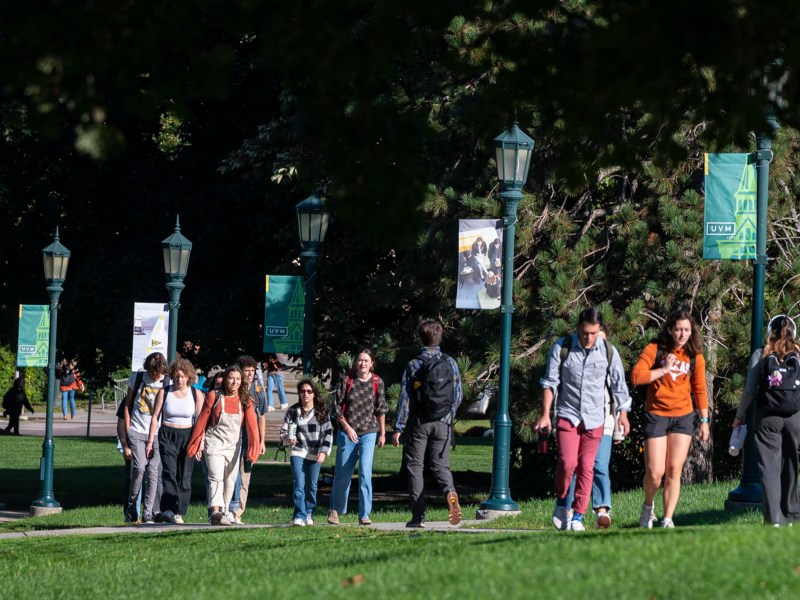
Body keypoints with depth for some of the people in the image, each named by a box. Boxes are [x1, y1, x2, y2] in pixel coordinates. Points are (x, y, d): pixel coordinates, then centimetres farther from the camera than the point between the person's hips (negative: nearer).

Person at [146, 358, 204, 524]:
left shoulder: (196, 394, 3)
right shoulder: (164, 392, 3)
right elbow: (155, 417, 4)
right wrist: (150, 441, 0)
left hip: (187, 437, 1)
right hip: (167, 436, -1)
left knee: (184, 476, -2)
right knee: (169, 472, -17)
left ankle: (179, 513, 6)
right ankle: (168, 509, -26)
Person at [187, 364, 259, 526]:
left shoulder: (245, 400, 2)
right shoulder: (214, 396, -4)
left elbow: (252, 425, -6)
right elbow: (201, 421, 2)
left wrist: (253, 448, -16)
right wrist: (196, 445, 3)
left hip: (234, 446, 3)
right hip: (214, 444, -3)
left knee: (230, 482, 9)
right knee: (216, 477, -18)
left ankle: (222, 513, 21)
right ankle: (215, 512, -31)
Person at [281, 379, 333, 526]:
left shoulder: (322, 412, 1)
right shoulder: (292, 412, 3)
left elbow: (328, 432, 1)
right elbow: (284, 431, 4)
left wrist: (324, 452, -9)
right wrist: (287, 439, -19)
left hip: (315, 454, 1)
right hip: (298, 452, -1)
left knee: (312, 486, 5)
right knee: (299, 485, -11)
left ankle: (309, 514, 20)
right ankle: (299, 516, -13)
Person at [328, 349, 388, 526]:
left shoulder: (377, 383, 1)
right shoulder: (346, 381, -3)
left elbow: (381, 409, 9)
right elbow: (336, 407, 0)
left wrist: (382, 433, 8)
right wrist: (347, 428, -9)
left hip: (369, 433, 0)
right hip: (347, 433, 0)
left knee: (365, 472, -12)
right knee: (342, 473, 7)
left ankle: (364, 514, -9)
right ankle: (336, 510, 26)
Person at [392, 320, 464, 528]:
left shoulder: (413, 365, -7)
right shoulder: (450, 363, 2)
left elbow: (405, 398, -8)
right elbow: (458, 395, 8)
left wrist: (398, 428, -5)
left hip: (418, 423, -2)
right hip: (443, 424, 2)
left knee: (415, 466, 6)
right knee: (440, 465, 8)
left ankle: (419, 516, 0)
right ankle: (450, 492, -25)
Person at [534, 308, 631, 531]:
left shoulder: (608, 351, -1)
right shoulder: (561, 348, -6)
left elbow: (619, 384, 10)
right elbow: (550, 382, -1)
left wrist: (623, 414, 13)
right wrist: (545, 414, -4)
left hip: (594, 418, 2)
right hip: (567, 415, -2)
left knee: (586, 467, 1)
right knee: (567, 462, -14)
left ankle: (578, 515, 9)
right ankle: (561, 503, 10)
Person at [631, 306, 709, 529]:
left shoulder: (695, 355, 3)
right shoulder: (655, 349, -6)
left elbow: (700, 389, 10)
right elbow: (636, 376, -15)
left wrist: (704, 421, 8)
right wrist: (664, 370, -17)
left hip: (683, 416, 2)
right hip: (656, 416, -2)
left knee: (674, 471, -4)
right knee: (655, 472, -6)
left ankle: (668, 519, 0)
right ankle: (648, 506, 23)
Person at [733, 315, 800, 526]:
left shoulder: (760, 355, -1)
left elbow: (750, 390, -1)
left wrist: (739, 416, 9)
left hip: (767, 417, -2)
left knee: (769, 466, -1)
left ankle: (773, 517, -10)